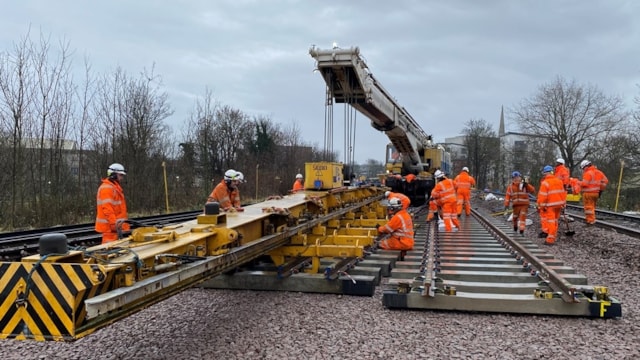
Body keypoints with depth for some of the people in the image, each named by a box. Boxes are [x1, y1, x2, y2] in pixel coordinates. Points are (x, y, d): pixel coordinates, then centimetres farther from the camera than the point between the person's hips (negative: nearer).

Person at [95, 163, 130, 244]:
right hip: (110, 226, -11)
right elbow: (107, 209, -23)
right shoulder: (107, 188, -14)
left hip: (115, 225, 11)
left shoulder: (115, 187, 19)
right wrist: (115, 224, -26)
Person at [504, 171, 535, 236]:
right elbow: (507, 195, 1)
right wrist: (506, 204, -7)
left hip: (524, 204, -2)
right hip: (516, 205, 2)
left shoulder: (525, 185, 2)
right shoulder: (510, 186, 5)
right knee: (515, 217, 11)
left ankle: (521, 230, -12)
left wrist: (527, 185, -19)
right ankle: (515, 227, 38)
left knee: (522, 217, -12)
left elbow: (533, 190, -6)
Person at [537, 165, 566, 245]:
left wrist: (541, 206, -7)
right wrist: (563, 203, 19)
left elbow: (542, 196, -16)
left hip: (550, 205, -6)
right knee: (555, 220, 14)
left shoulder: (545, 183, -14)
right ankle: (553, 237, 20)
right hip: (559, 204, 6)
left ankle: (550, 239, -4)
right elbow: (563, 193, 12)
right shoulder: (559, 181, 8)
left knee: (551, 221, -4)